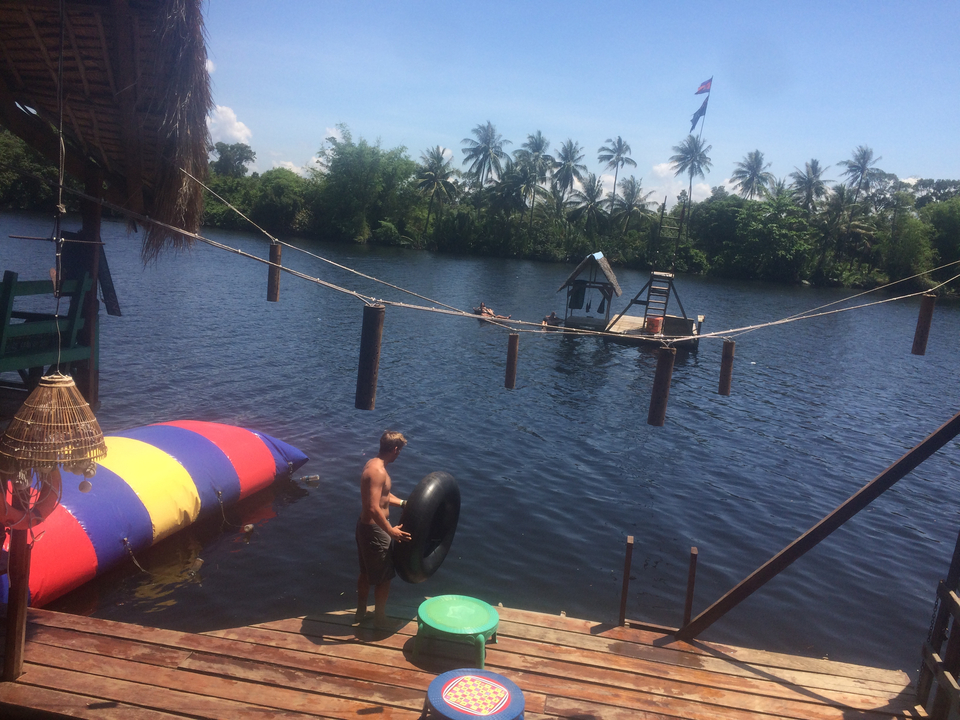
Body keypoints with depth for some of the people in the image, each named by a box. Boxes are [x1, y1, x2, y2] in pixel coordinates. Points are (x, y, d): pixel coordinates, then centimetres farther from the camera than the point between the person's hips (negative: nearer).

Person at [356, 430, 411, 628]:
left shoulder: (373, 464, 5)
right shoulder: (378, 471, -27)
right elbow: (374, 508, -33)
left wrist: (403, 503, 15)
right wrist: (391, 531, -30)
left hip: (365, 525, 10)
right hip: (375, 530, -10)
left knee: (366, 573, 24)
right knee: (384, 577, 8)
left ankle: (361, 612, 40)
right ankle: (380, 619, 24)